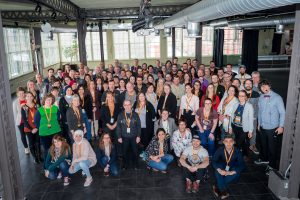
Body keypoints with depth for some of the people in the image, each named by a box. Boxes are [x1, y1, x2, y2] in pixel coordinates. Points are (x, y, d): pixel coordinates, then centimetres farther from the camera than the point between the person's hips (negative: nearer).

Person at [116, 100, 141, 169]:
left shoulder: (135, 114, 1)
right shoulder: (120, 115, 2)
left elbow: (138, 126, 1)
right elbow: (118, 126, 2)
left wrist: (138, 136, -4)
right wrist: (119, 137, -3)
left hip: (134, 137, 0)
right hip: (124, 137, 0)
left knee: (135, 151, 4)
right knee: (125, 152, 7)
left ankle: (135, 165, 21)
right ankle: (125, 165, 23)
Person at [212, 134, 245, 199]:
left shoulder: (237, 152, -15)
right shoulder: (220, 150, -14)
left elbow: (242, 165, -21)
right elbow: (213, 161, -18)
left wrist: (231, 172, -36)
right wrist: (219, 170, -37)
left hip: (232, 170, 0)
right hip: (222, 172, 0)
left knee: (236, 173, -32)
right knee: (217, 170, -30)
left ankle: (217, 187, -24)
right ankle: (224, 191, -28)